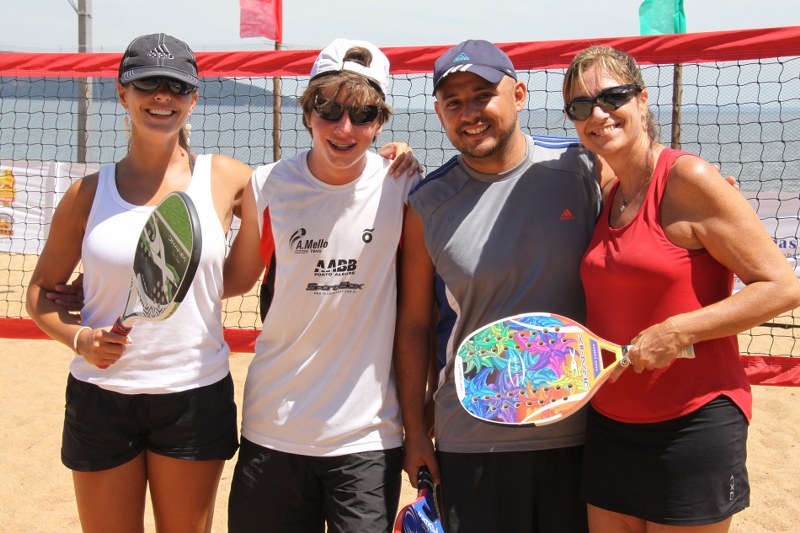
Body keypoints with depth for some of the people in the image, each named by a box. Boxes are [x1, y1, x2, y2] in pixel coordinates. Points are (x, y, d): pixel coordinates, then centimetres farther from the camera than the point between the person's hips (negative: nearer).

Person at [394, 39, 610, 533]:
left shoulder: (585, 168, -5)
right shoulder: (427, 204, -2)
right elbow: (413, 325, 4)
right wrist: (415, 431, 5)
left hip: (578, 431, 0)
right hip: (470, 441, 0)